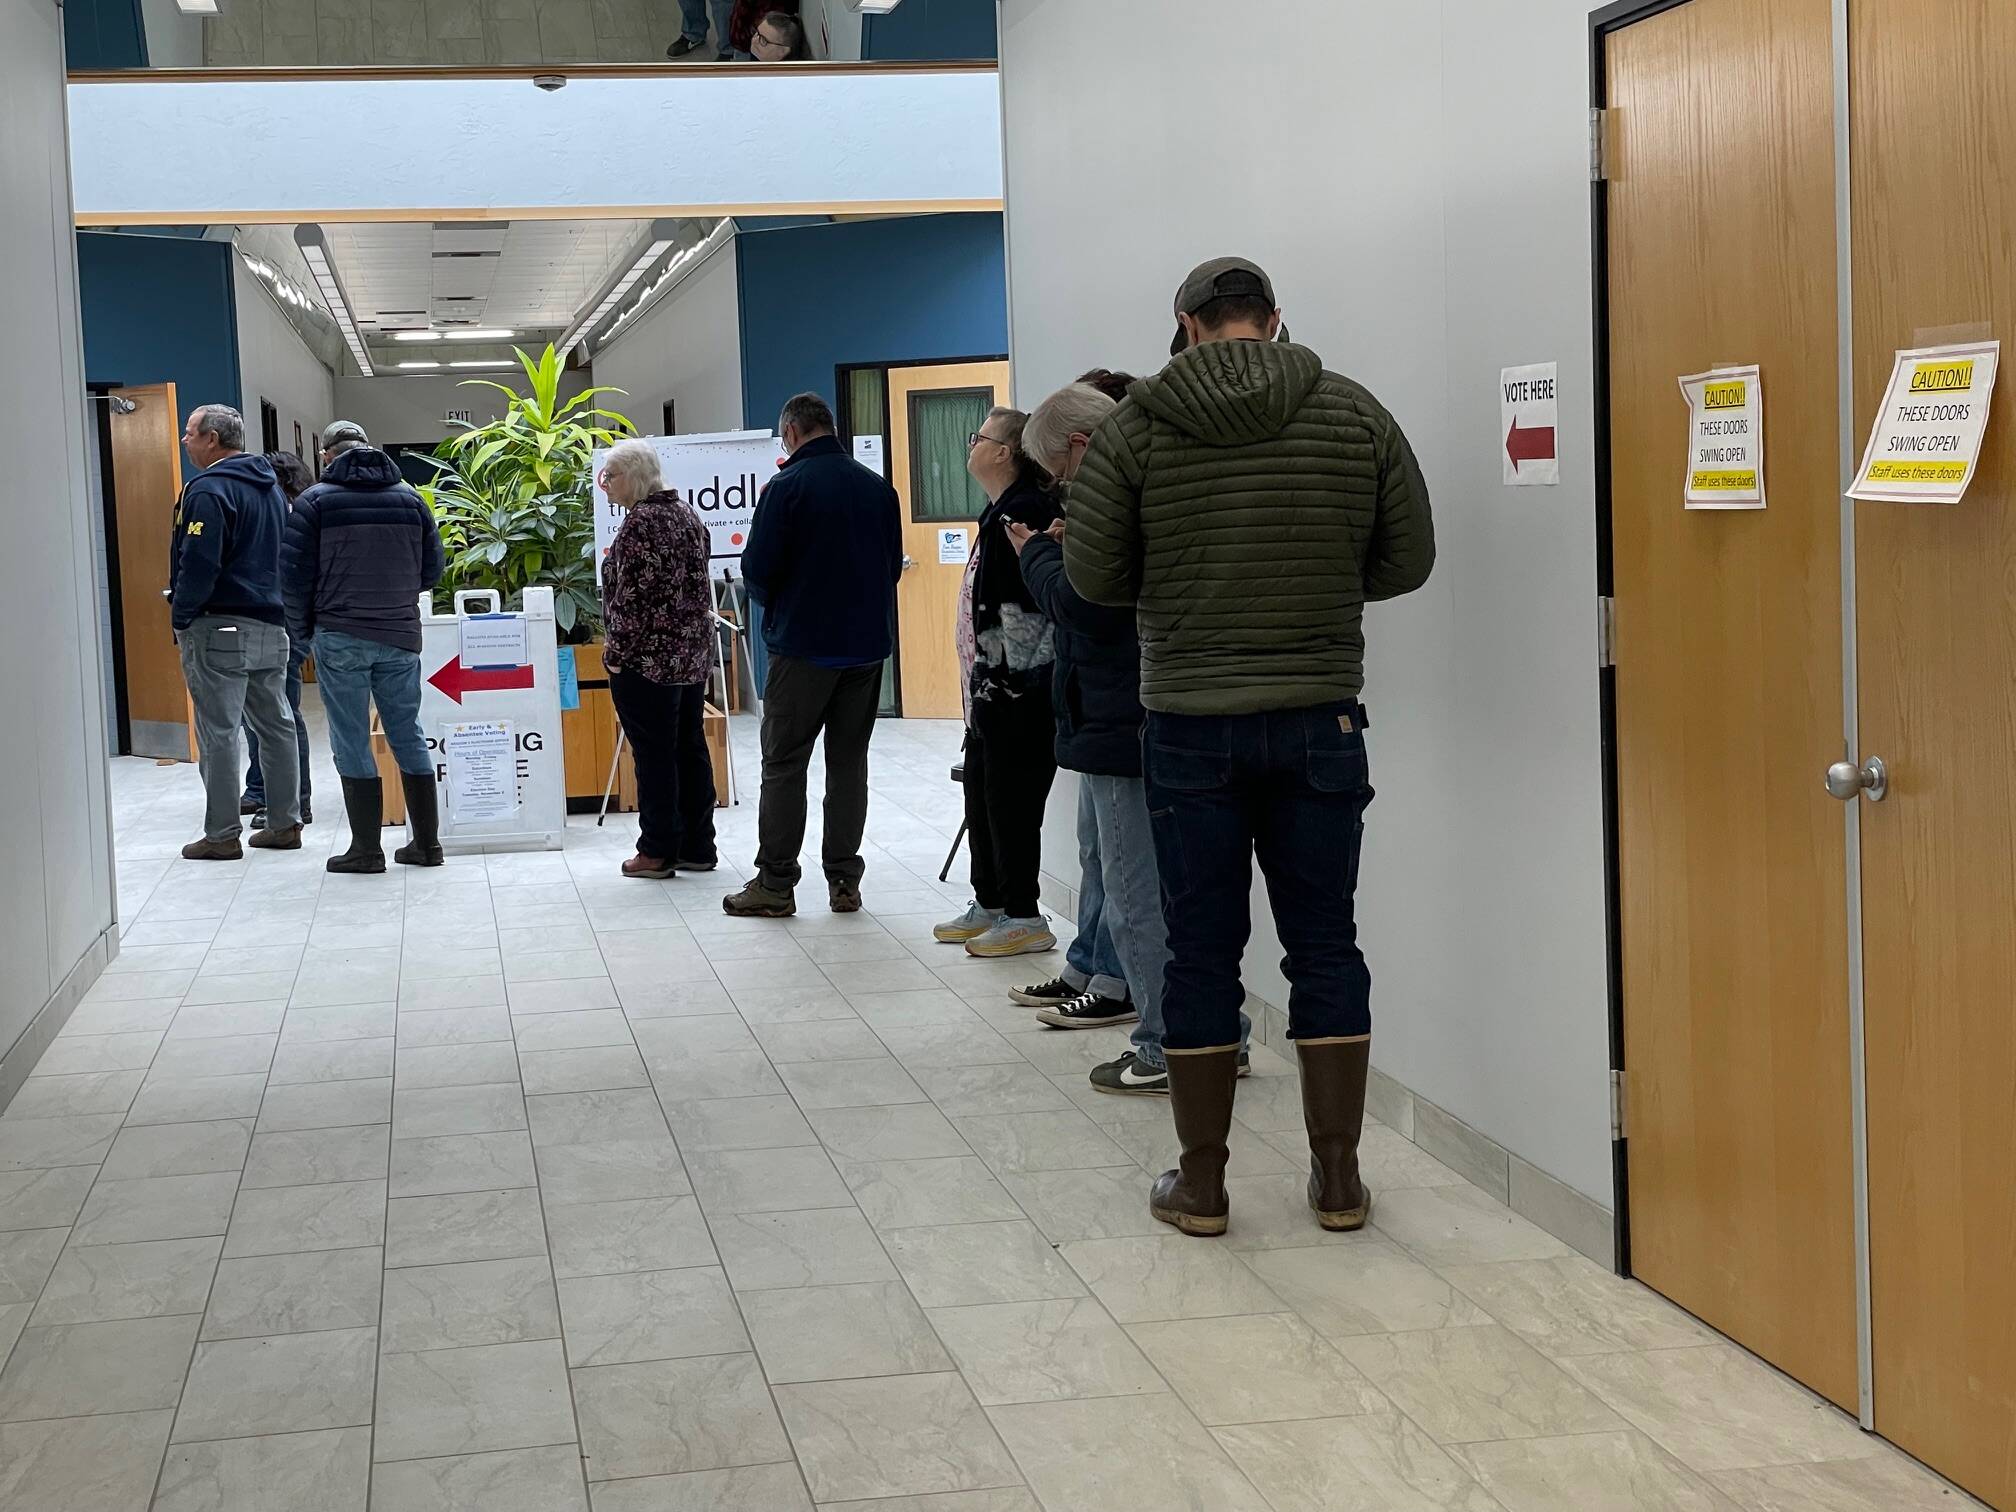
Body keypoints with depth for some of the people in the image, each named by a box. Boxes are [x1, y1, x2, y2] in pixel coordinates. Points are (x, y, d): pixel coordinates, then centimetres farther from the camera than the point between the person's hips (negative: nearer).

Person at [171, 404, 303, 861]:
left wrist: (180, 617, -10)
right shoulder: (270, 486, 15)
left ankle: (221, 835, -2)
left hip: (220, 627, -9)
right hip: (273, 626, 9)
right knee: (277, 725, 12)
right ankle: (285, 823, 16)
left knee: (218, 732, -4)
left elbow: (199, 564, -20)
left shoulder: (209, 490, -14)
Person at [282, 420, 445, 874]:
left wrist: (303, 628, 10)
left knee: (352, 742, 2)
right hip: (401, 636, 4)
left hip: (340, 637, -3)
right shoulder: (409, 497, 7)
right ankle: (426, 842, 14)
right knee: (408, 735, 11)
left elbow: (297, 574, -4)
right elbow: (432, 568, 9)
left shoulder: (314, 502, -3)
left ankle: (366, 849, 3)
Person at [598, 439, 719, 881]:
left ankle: (658, 851, 4)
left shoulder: (640, 522, -16)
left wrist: (616, 652, -13)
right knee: (690, 749, 11)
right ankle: (697, 848, 15)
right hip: (694, 654, 9)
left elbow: (632, 596, -20)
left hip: (648, 659, -9)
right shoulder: (686, 514, 12)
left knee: (653, 755, -2)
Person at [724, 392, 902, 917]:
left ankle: (775, 884, 3)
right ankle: (844, 881, 12)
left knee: (783, 764, 2)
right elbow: (894, 564, 12)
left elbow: (757, 569, -10)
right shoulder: (878, 488, 5)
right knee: (849, 761, 11)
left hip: (803, 643, -5)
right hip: (867, 643, 5)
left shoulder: (787, 486, -11)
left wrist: (772, 602, 11)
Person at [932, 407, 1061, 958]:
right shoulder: (1000, 513, 15)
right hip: (990, 689, 11)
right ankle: (989, 905, 28)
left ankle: (1024, 918, 6)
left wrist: (1005, 681, -23)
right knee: (981, 794, 17)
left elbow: (1023, 612, -24)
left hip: (1015, 690, -11)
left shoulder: (1024, 512, -17)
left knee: (1009, 799, -3)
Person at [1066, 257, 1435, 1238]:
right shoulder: (1356, 413, -1)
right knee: (1325, 947, 10)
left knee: (1201, 953, 7)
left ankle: (1200, 1183, 15)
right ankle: (1337, 1177, 16)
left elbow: (1092, 574, -3)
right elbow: (1408, 560, 3)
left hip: (1189, 725, -1)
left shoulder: (1139, 422, -5)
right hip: (1321, 722, 1)